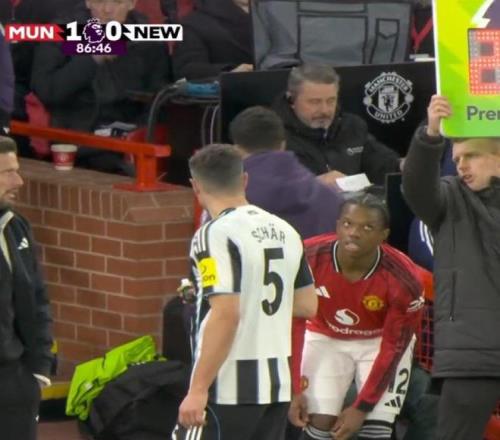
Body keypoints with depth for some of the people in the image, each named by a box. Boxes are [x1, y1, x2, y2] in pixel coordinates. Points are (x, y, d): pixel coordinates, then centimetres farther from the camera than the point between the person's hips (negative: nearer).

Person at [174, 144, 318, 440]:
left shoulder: (216, 235, -14)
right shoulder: (285, 232, 10)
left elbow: (226, 315, -22)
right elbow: (308, 306, 15)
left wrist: (198, 389, -20)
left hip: (229, 389, -7)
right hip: (277, 382, 8)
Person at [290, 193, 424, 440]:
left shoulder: (402, 279, -30)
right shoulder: (310, 258, -28)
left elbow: (394, 347, -18)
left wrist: (362, 408, -17)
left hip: (381, 342, -1)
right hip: (326, 337, 1)